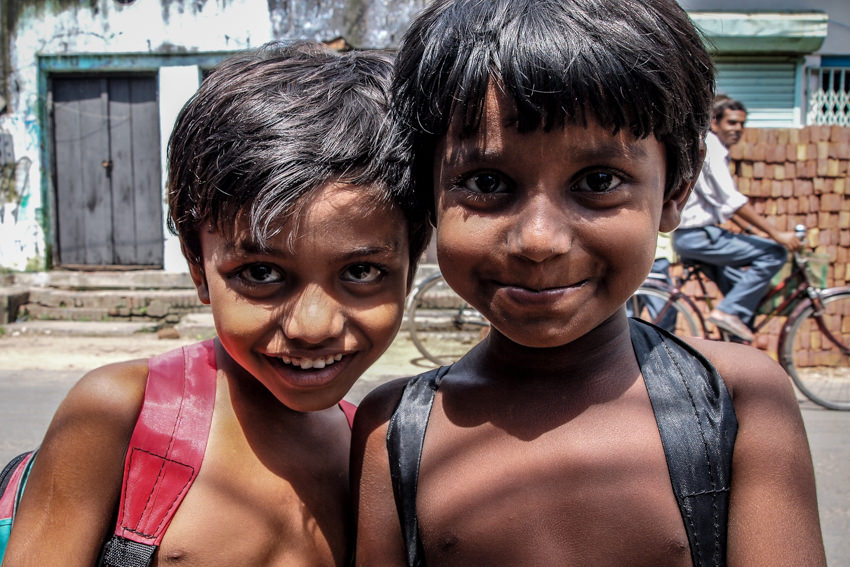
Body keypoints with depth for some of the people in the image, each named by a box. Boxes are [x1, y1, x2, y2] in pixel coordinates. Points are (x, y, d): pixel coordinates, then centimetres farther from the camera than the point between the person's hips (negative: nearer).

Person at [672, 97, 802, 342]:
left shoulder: (716, 151, 20)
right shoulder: (711, 149, -13)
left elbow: (724, 202, 27)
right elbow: (733, 201, -21)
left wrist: (749, 230, 20)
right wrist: (776, 234, -21)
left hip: (691, 237, 10)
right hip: (697, 236, -10)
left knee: (743, 283, 15)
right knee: (774, 253, -13)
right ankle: (728, 311, -12)